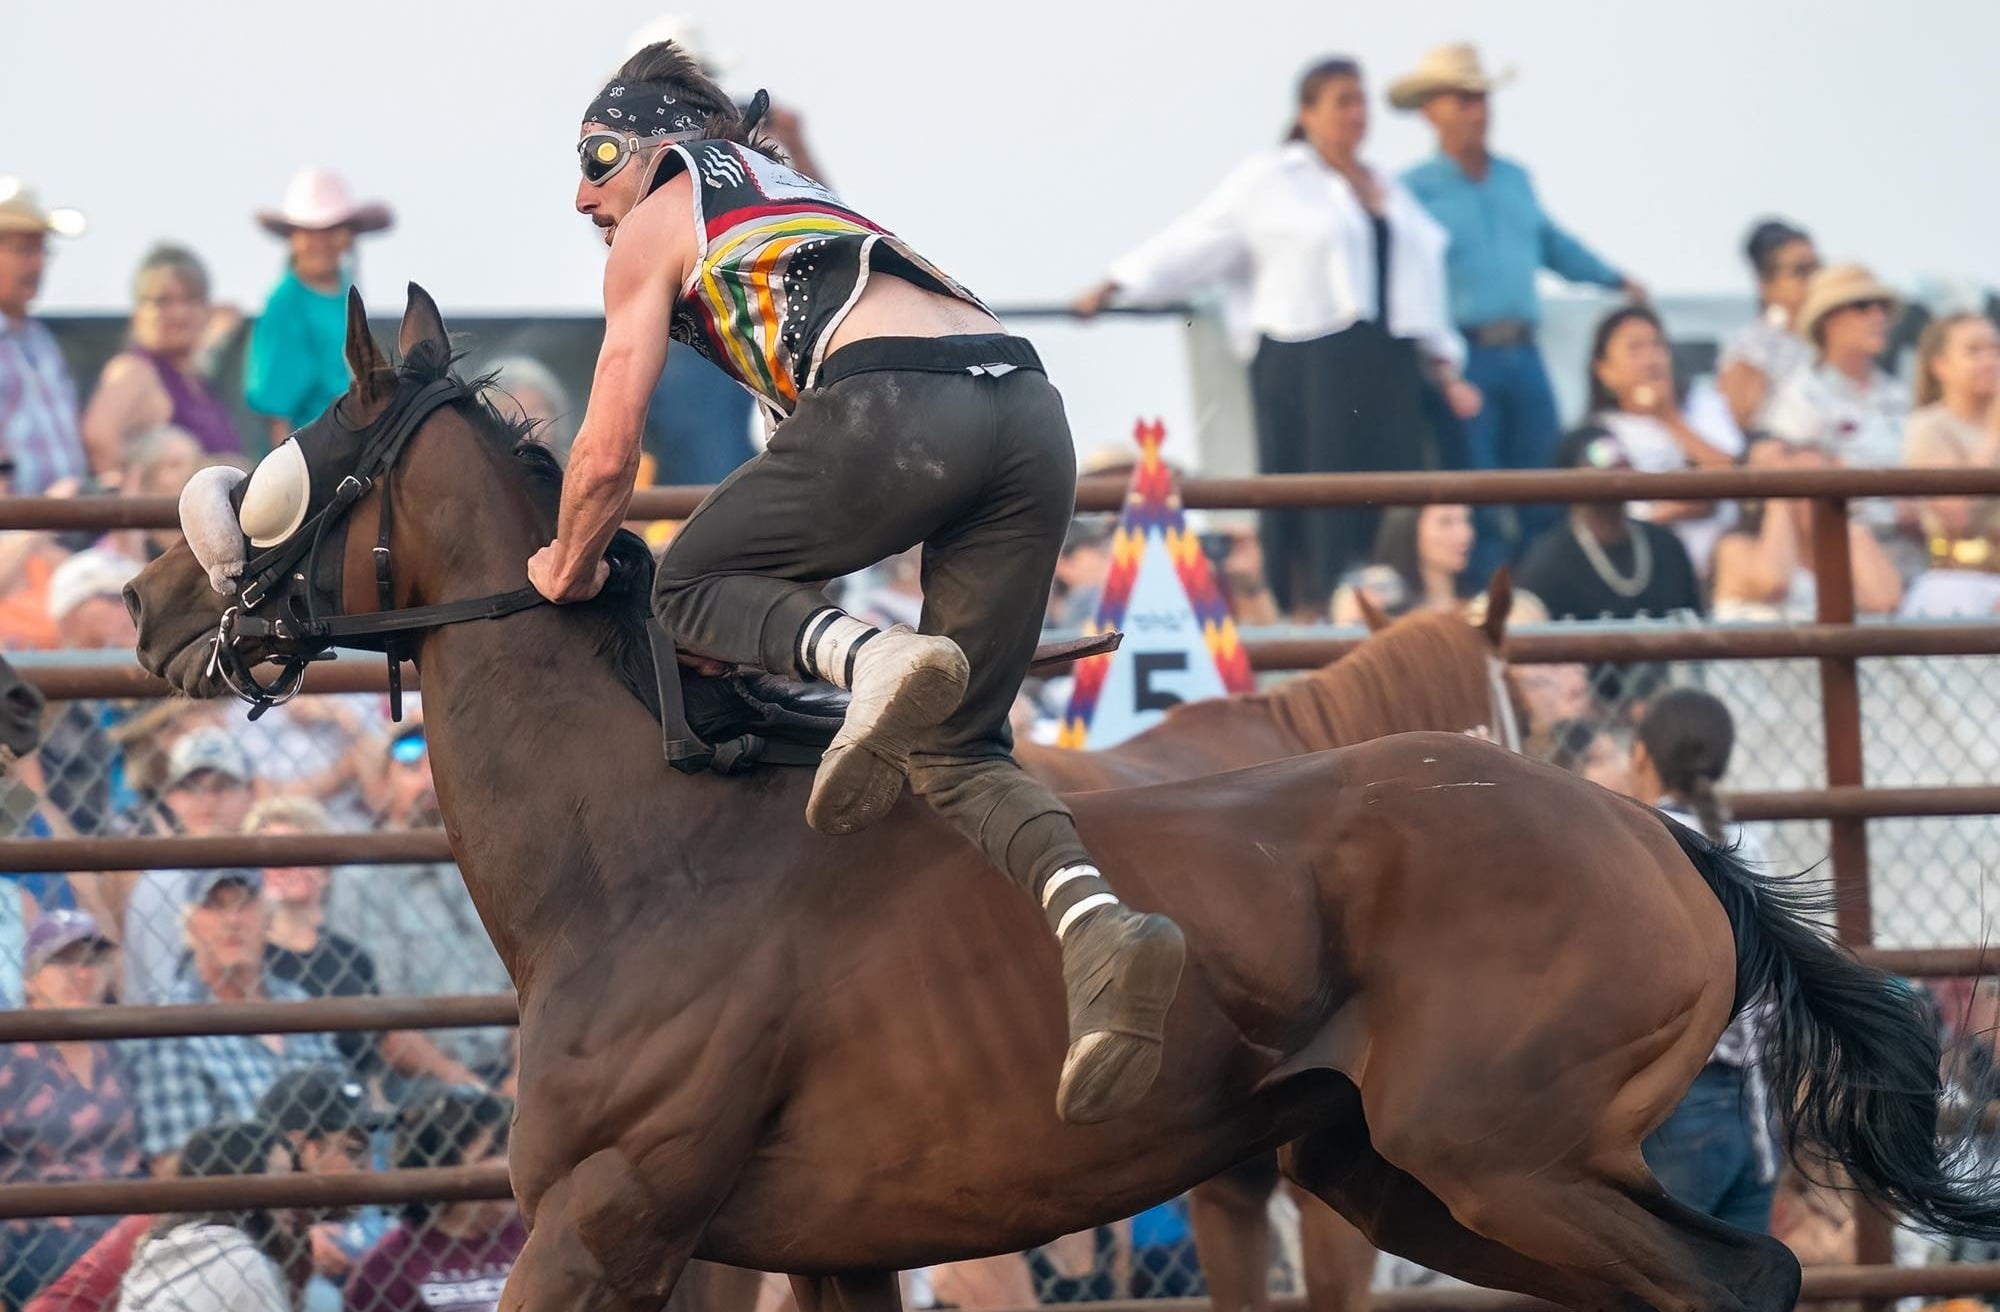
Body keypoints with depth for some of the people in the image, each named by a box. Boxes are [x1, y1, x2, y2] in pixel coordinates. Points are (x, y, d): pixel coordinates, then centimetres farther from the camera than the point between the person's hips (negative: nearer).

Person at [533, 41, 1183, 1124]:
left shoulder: (656, 228, 19)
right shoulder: (805, 204, 39)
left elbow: (607, 455, 14)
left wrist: (571, 573, 33)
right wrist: (763, 628, 46)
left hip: (902, 406, -7)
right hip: (1031, 415, 7)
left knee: (688, 588, 15)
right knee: (956, 751, 10)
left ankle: (872, 660, -16)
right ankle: (1096, 922, -20)